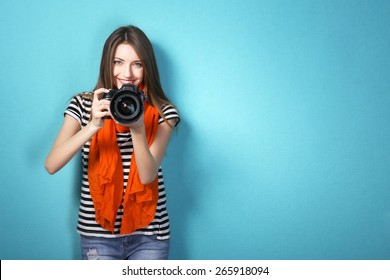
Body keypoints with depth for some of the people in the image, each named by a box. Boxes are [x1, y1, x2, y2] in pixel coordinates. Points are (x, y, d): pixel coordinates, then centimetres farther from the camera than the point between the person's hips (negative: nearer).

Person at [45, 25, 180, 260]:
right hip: (98, 234, 0)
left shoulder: (162, 112, -3)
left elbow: (148, 175, -14)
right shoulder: (84, 105, -3)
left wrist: (138, 128, -30)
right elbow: (51, 165, -14)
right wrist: (92, 126, -28)